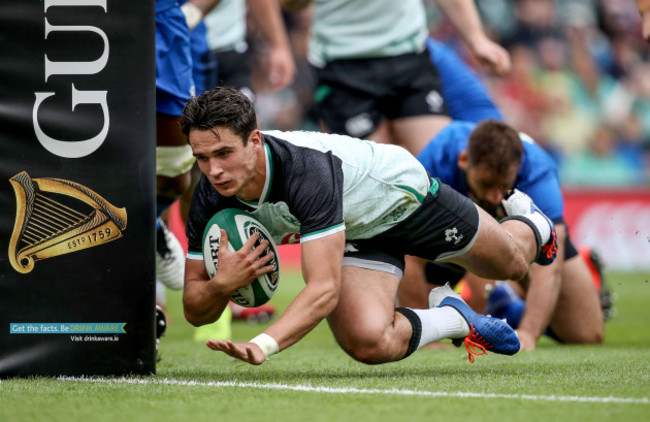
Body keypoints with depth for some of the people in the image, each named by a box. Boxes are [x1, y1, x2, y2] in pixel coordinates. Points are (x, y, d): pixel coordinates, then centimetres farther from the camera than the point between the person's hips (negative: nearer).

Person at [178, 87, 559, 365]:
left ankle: (531, 224, 60)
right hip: (355, 234, 3)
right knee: (369, 344, -21)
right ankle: (453, 318, 12)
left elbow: (325, 288, -50)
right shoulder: (213, 195, -28)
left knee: (511, 263, 21)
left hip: (405, 195, -3)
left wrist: (264, 345, -64)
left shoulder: (308, 170, -45)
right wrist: (222, 284, -43)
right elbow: (196, 311, -20)